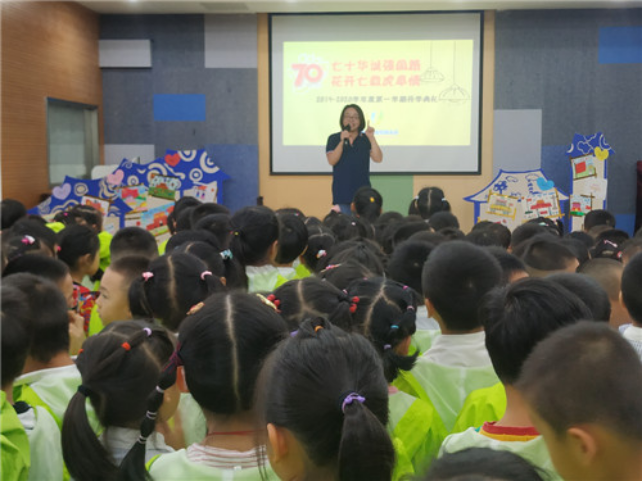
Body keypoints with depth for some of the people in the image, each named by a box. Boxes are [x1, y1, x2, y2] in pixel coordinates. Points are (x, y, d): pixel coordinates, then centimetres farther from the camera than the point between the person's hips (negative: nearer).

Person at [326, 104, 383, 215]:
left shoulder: (366, 139, 7)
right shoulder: (334, 139, 6)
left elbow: (378, 159, -4)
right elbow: (332, 161, -7)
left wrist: (372, 138, -12)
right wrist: (342, 141, -17)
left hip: (362, 190, 1)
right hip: (342, 192, -1)